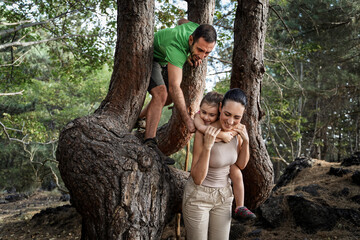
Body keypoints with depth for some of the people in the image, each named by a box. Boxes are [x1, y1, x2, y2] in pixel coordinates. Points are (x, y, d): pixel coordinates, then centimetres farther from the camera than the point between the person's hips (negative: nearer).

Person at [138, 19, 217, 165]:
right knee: (161, 94, -28)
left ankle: (137, 120, 32)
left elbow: (182, 21, 3)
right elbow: (174, 87, -51)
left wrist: (189, 55, -8)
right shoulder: (176, 49, -44)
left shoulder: (197, 28, -22)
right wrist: (187, 120, -59)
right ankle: (149, 144, -32)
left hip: (163, 59, 9)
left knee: (170, 98, 15)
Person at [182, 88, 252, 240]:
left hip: (223, 196, 5)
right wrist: (207, 147, -36)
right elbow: (197, 178, -24)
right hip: (198, 196, -5)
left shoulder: (236, 130, -9)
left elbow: (241, 165, 4)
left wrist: (246, 141, -13)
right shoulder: (203, 133, -25)